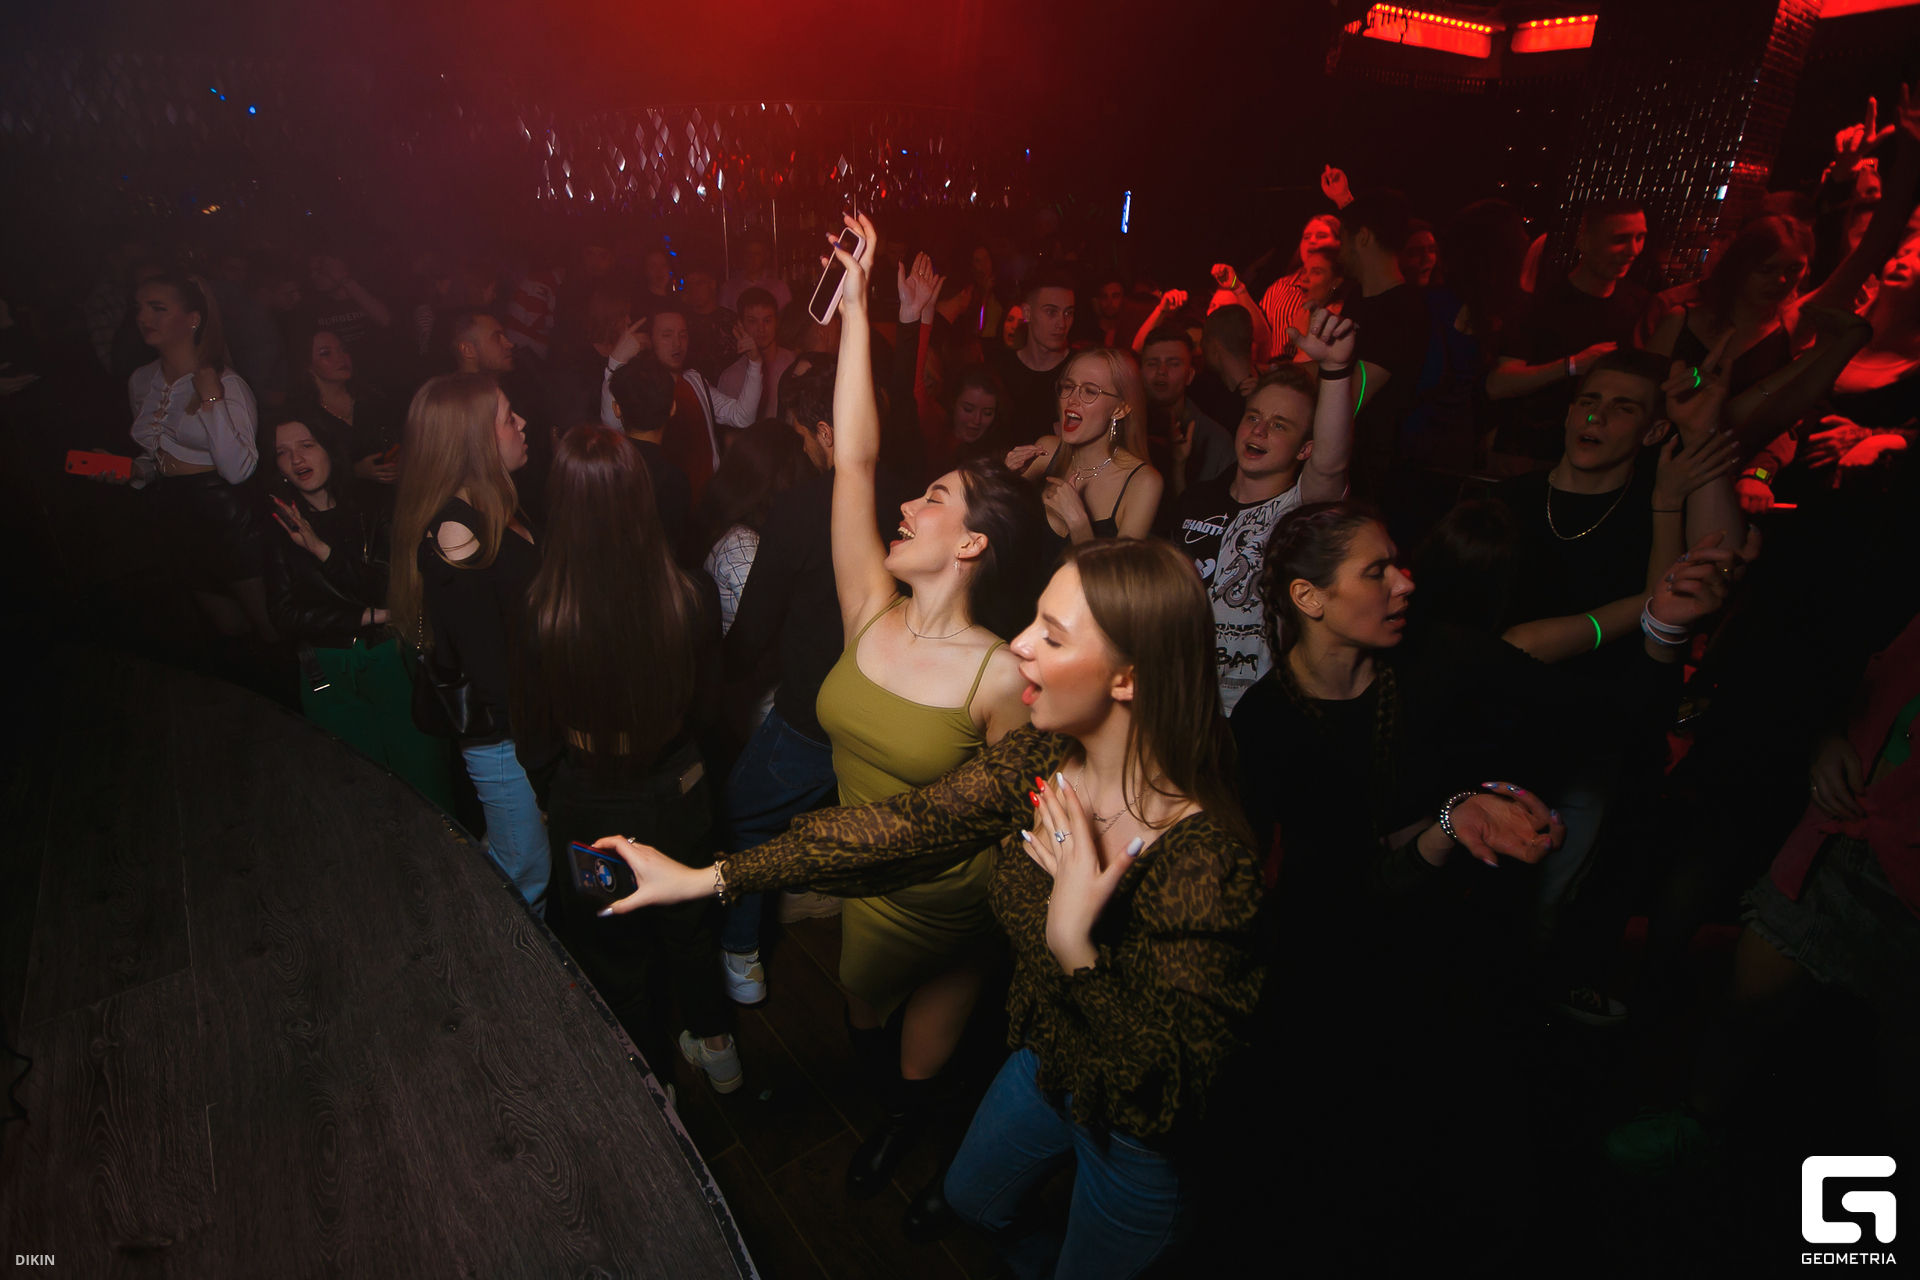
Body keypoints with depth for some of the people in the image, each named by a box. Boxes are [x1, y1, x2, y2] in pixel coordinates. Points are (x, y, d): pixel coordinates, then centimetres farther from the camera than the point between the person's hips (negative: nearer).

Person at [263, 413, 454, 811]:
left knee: (423, 778, -3)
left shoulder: (370, 515, 2)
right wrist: (374, 617, -9)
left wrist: (322, 549, -16)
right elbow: (285, 615, -1)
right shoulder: (281, 532, 5)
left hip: (387, 657, -1)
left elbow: (389, 591, -9)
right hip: (325, 674, 1)